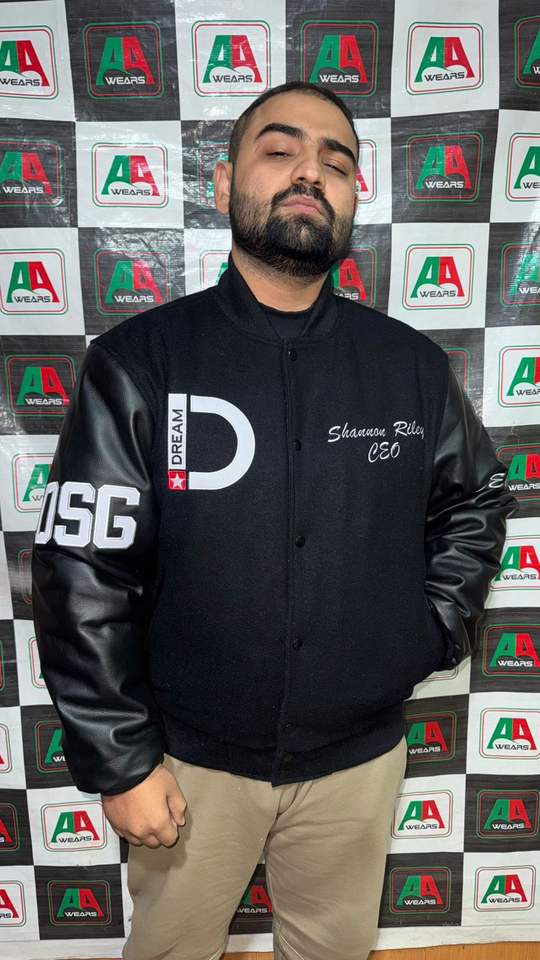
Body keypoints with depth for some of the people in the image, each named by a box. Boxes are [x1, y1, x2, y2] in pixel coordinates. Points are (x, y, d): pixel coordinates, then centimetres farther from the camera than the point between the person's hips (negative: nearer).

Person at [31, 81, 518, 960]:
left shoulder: (413, 366, -6)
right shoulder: (138, 362, -14)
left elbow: (476, 501, 11)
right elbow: (83, 575, -13)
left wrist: (436, 631, 0)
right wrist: (120, 761, -10)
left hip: (360, 755, 2)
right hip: (191, 757, -1)